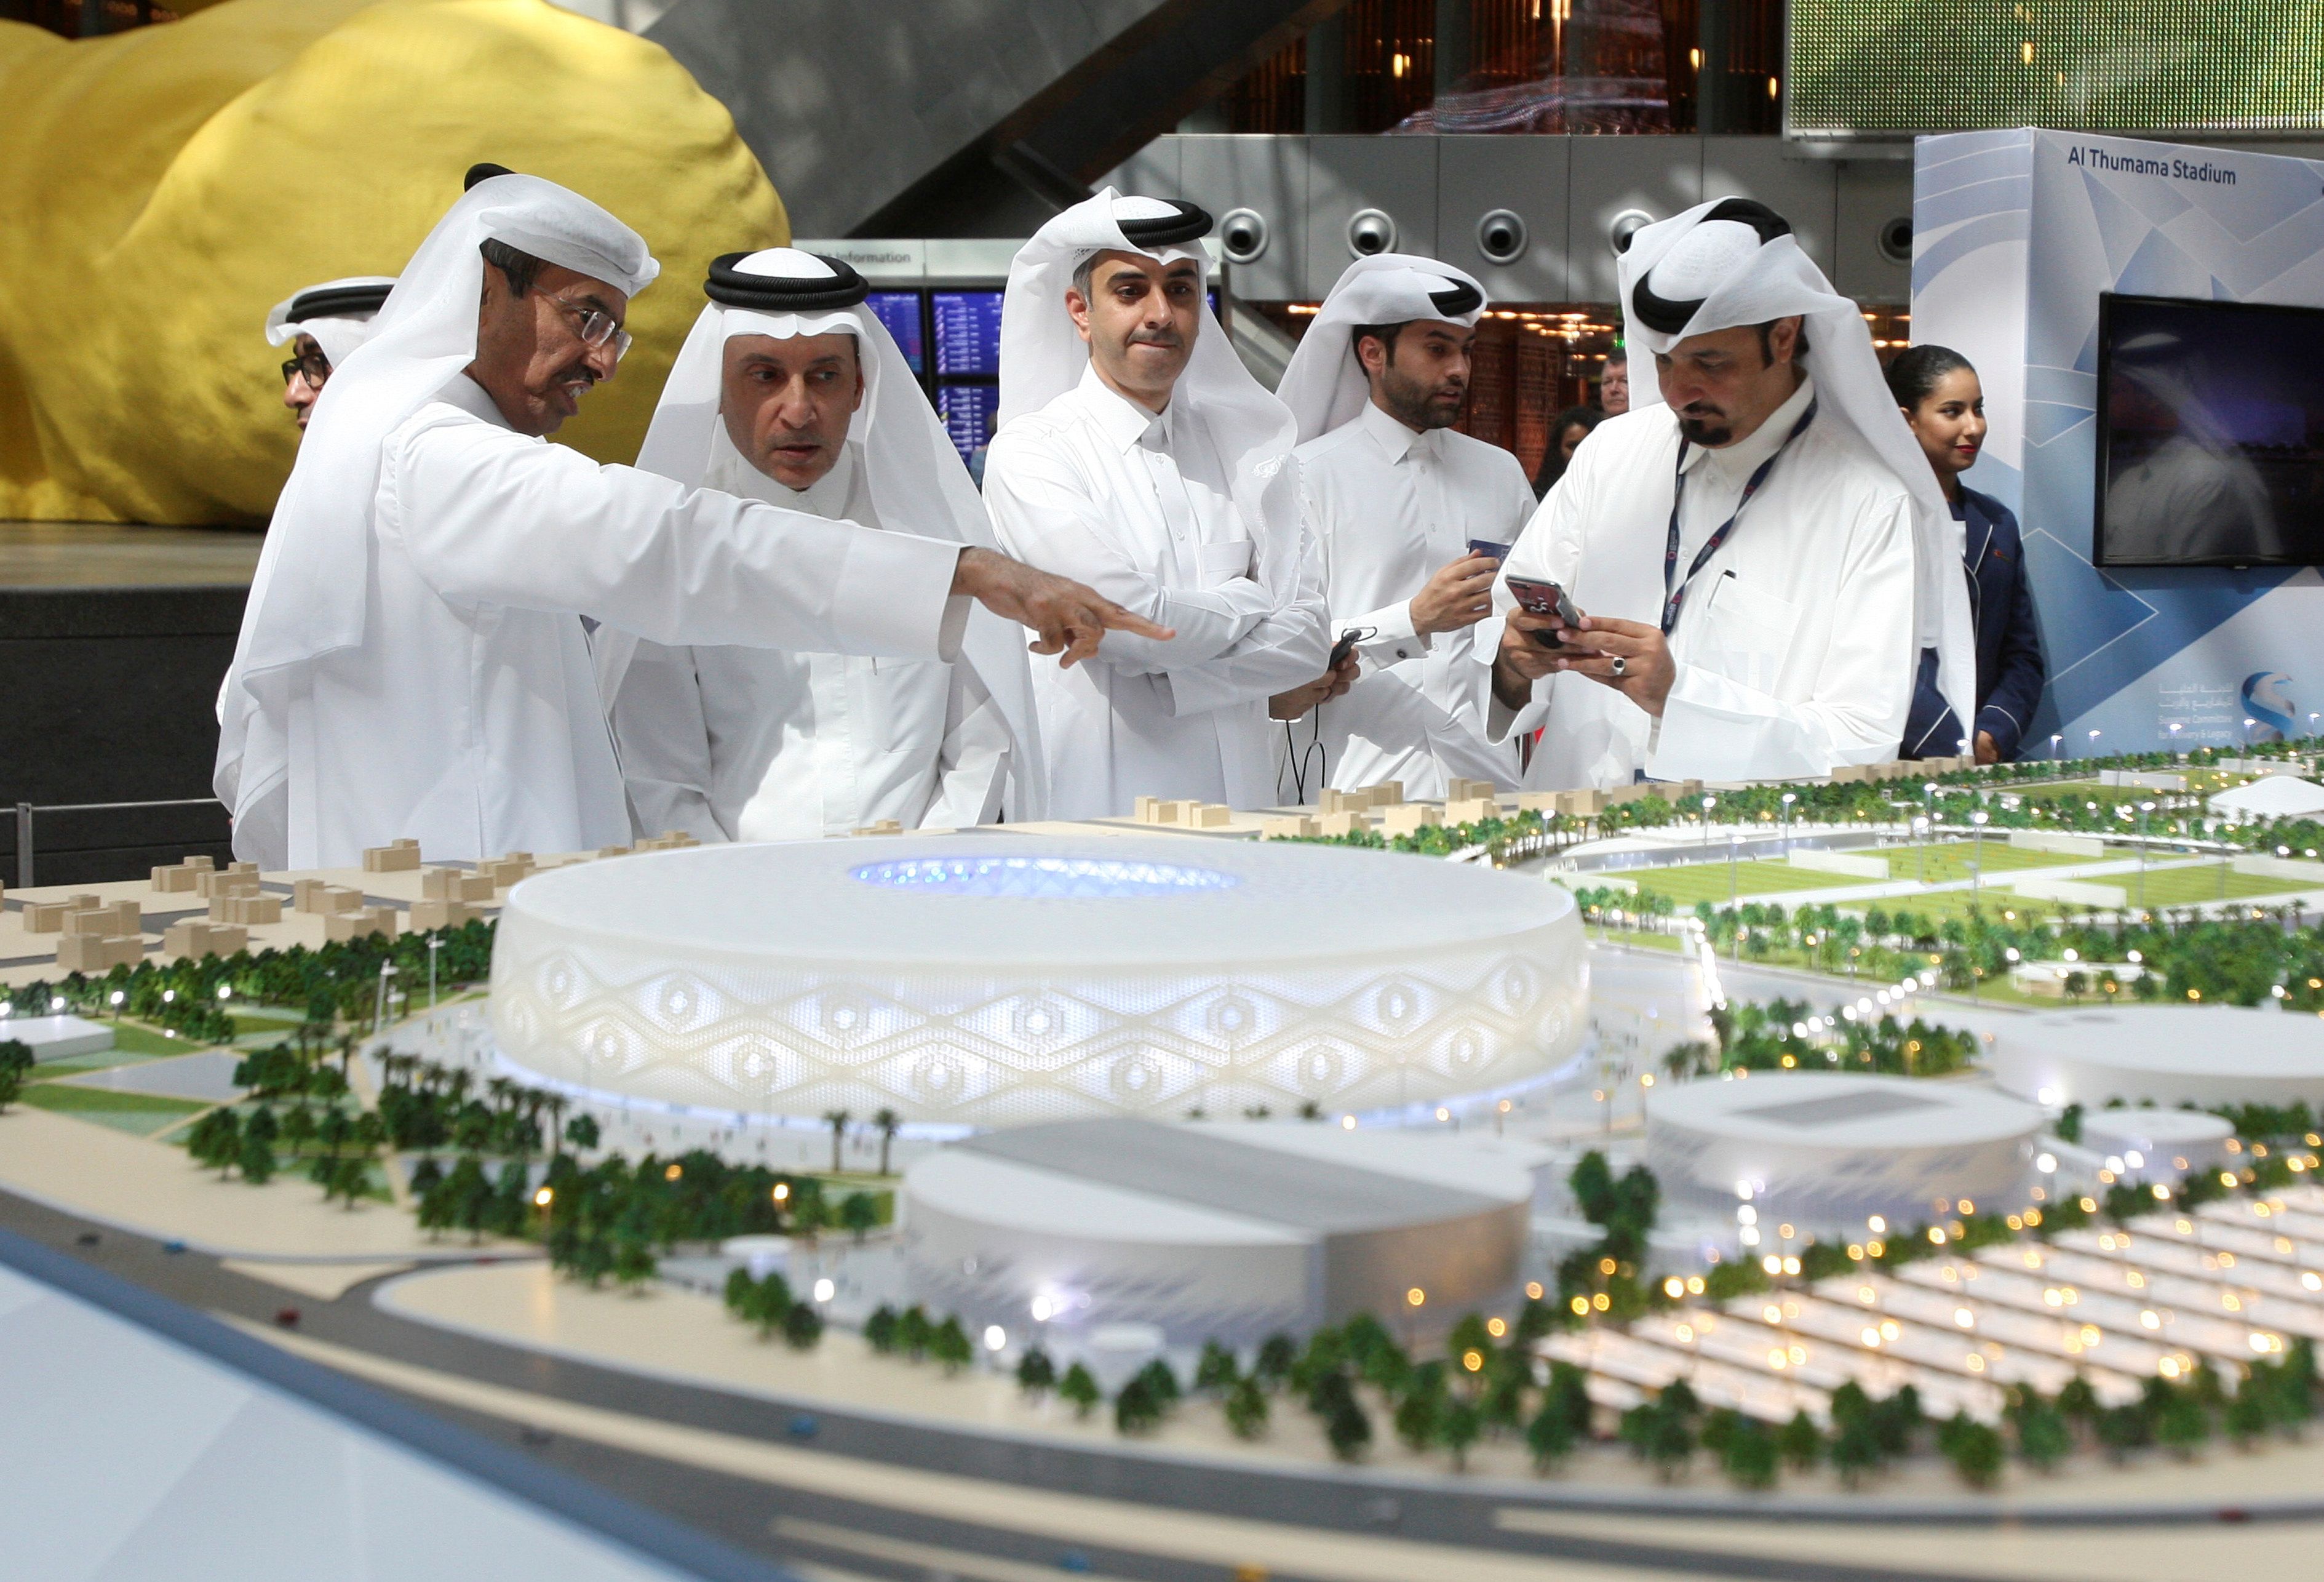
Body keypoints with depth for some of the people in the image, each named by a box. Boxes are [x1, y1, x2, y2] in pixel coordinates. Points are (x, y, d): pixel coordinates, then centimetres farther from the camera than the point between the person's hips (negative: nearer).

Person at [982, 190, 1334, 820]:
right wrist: (1247, 604, 3)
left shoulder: (1249, 444, 13)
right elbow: (1124, 615, -12)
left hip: (1243, 795, 4)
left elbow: (1310, 636, 5)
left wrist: (1173, 681, -6)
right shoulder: (1029, 452, -1)